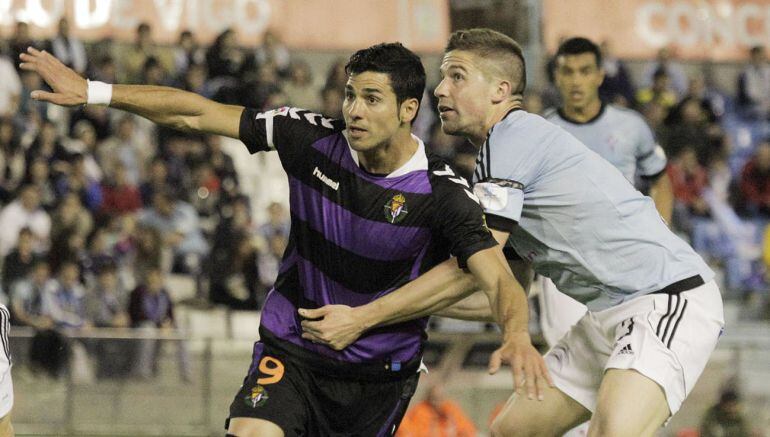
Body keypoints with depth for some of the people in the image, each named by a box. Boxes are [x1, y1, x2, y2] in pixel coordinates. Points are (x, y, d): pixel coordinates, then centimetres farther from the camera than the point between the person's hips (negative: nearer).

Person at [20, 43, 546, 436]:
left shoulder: (444, 195, -19)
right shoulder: (312, 138, -11)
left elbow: (499, 280, -28)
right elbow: (196, 114, -8)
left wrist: (517, 336, -51)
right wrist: (93, 91, -12)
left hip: (381, 373, -1)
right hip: (290, 350, 1)